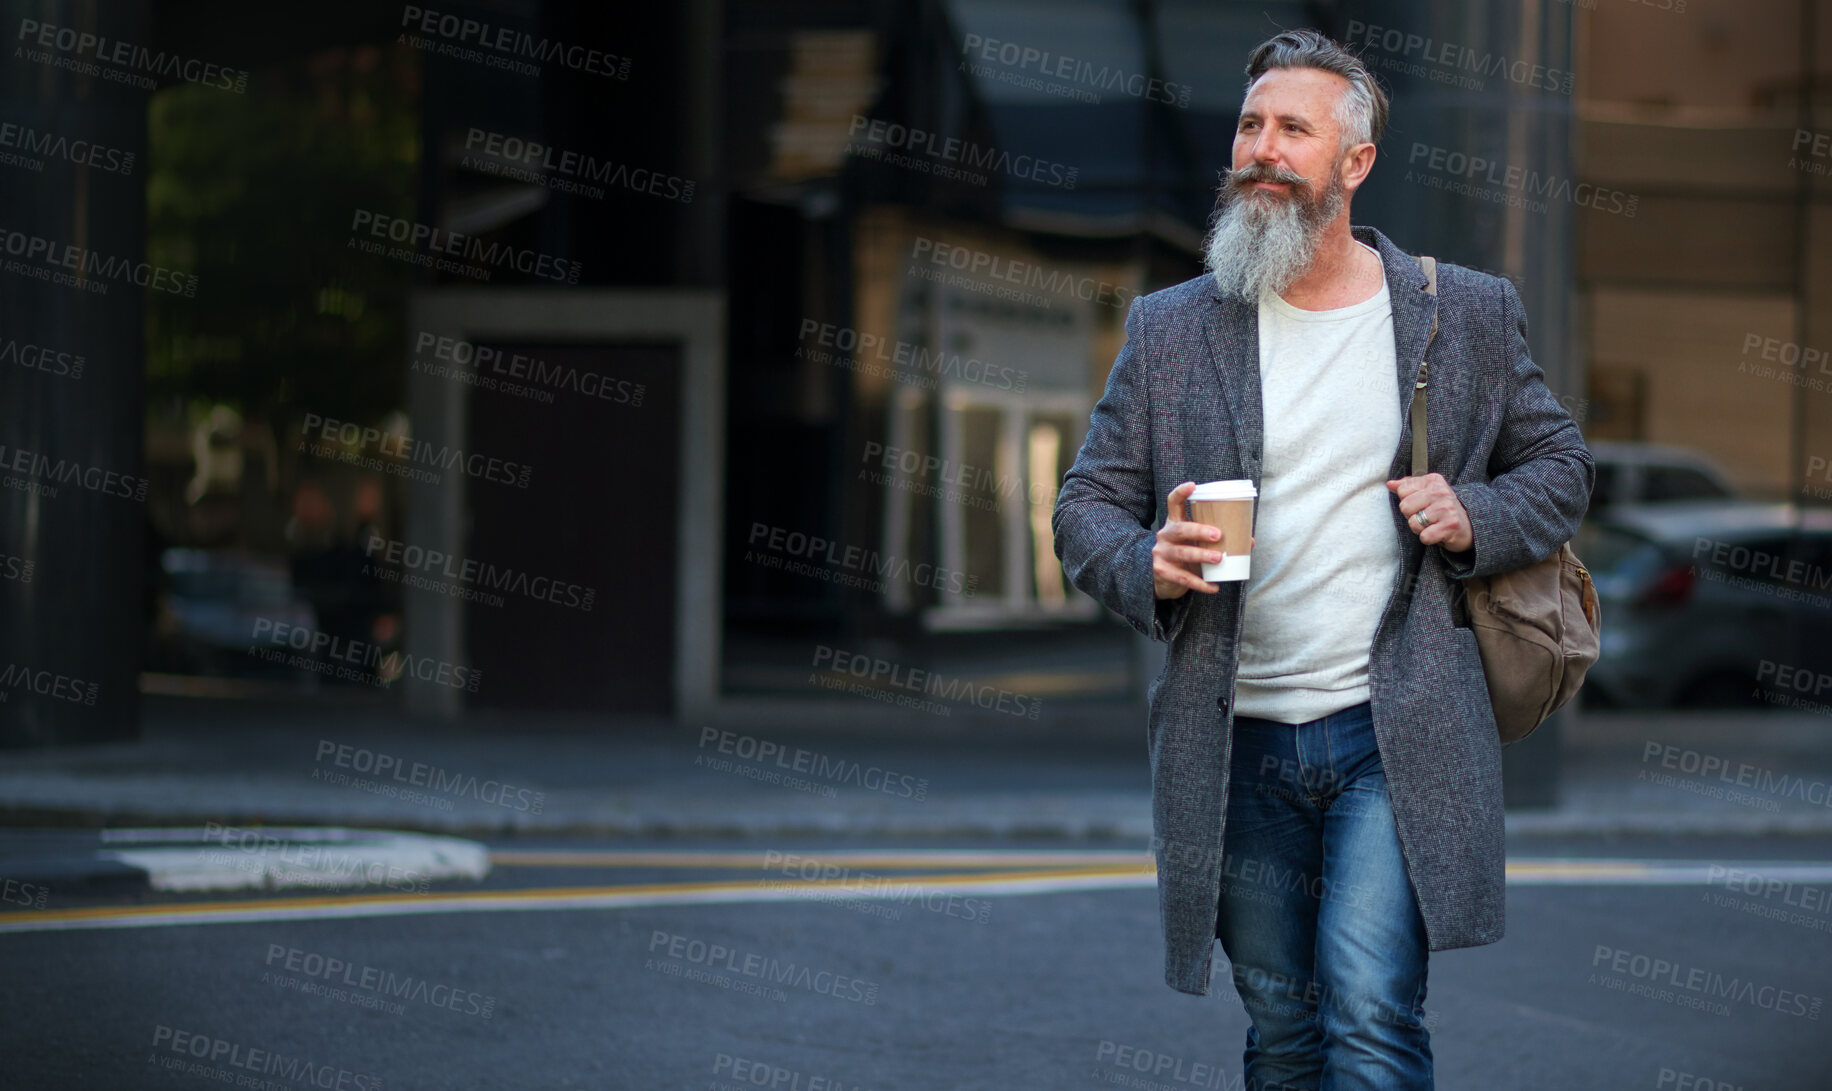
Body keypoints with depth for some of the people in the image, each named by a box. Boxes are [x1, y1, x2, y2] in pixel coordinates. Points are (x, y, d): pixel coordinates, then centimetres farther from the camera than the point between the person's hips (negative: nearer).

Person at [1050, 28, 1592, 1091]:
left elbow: (1562, 467, 14)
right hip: (1239, 742, 2)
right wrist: (1148, 564, -14)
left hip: (1399, 731, -2)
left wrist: (1477, 518, -7)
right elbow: (1088, 504, 8)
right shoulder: (1168, 330, 7)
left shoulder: (1471, 315, 5)